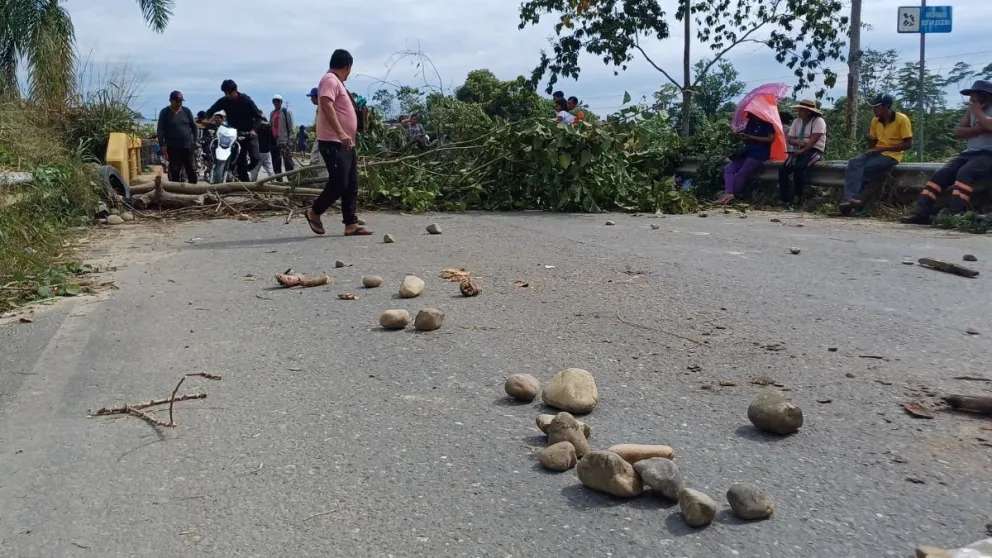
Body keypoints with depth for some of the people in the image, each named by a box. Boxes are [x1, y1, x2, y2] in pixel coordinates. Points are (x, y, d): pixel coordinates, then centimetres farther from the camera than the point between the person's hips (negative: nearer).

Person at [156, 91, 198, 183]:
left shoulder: (186, 111, 6)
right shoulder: (164, 113, -1)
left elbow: (194, 126, 12)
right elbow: (160, 130, -4)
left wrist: (194, 140, 5)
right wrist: (162, 145, -10)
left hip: (187, 146, 2)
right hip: (173, 148, -2)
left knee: (192, 171, 6)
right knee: (175, 172, 0)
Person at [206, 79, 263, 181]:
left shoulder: (246, 100, -10)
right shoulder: (224, 101, -2)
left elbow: (258, 116, -7)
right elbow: (211, 110, 5)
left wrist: (253, 129, -21)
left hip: (249, 133, -2)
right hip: (234, 133, 2)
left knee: (254, 158, -15)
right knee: (240, 162, -2)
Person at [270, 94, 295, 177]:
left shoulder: (287, 111, 0)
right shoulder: (272, 113, 17)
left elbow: (291, 127, -5)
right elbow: (270, 127, 21)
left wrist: (290, 140, -12)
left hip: (284, 141, -7)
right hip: (274, 141, 7)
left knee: (288, 161, -12)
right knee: (276, 163, 8)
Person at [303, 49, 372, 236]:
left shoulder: (337, 82, 22)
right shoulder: (330, 80, -10)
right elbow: (326, 106, -25)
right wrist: (340, 133, -33)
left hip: (346, 144, 10)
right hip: (333, 143, -10)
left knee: (351, 186, 5)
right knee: (338, 184, -10)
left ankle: (351, 225, 5)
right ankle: (314, 212, 9)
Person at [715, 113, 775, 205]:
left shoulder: (767, 123, 2)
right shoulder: (751, 122, 21)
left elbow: (771, 139, -8)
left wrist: (751, 137, -12)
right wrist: (743, 137, -4)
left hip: (759, 154, -7)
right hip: (747, 152, 7)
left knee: (742, 173, -25)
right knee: (728, 168, -15)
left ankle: (731, 194, -19)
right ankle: (728, 193, -31)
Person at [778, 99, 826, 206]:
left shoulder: (818, 121, -6)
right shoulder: (796, 121, 14)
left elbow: (813, 140, -16)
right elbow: (789, 139, 10)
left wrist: (802, 151, -22)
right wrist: (798, 142, -12)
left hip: (813, 151, -6)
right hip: (798, 151, 6)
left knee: (798, 167, -35)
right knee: (783, 170, -21)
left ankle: (797, 197, -24)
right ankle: (785, 199, -21)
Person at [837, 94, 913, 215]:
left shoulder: (902, 119, -8)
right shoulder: (875, 120, 11)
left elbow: (908, 144, -11)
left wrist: (884, 148, -16)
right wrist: (869, 138, -5)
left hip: (891, 155, -5)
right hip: (876, 153, 6)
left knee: (865, 169, -28)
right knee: (854, 163, -23)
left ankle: (851, 198, -22)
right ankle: (851, 198, -37)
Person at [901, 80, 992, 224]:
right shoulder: (971, 110, 18)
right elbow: (958, 132, 5)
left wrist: (978, 111, -10)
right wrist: (979, 129, -10)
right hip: (970, 153, 7)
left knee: (964, 173, -33)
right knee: (940, 174, -12)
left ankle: (955, 215, -43)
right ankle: (921, 214, -19)